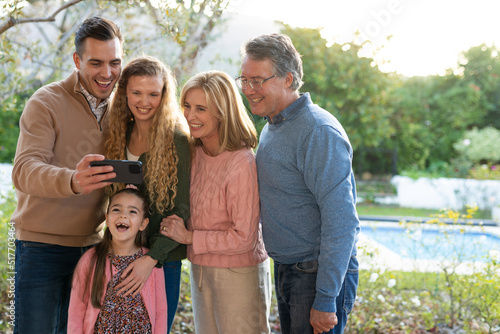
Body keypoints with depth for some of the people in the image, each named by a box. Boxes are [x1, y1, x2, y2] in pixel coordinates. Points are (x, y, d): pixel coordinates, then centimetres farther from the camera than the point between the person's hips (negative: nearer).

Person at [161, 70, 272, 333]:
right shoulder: (195, 152, 2)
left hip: (238, 275, -7)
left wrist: (189, 237, -14)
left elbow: (243, 238, -20)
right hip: (200, 270, 7)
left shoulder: (242, 164, -22)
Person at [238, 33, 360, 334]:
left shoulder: (318, 132, -20)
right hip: (285, 270, 9)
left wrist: (325, 300, -23)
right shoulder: (271, 128, 10)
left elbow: (341, 221, -24)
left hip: (318, 275, -9)